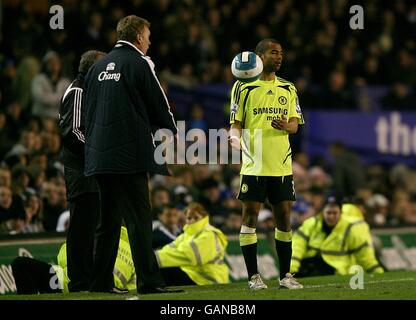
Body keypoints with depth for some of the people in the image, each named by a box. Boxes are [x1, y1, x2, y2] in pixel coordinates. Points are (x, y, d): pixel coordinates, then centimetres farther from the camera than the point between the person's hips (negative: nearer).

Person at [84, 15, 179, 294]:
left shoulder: (99, 66, 14)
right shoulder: (139, 63, -6)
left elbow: (89, 110, 17)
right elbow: (159, 105, -3)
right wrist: (173, 131, 15)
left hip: (100, 154, 7)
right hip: (130, 154, -7)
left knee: (108, 220, 12)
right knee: (139, 219, -7)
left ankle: (100, 282, 12)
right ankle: (149, 281, -10)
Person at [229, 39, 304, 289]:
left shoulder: (288, 89, 13)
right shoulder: (244, 87, 2)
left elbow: (295, 124, 9)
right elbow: (236, 123, 2)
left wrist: (286, 126, -14)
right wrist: (235, 137, -20)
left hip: (282, 165, 3)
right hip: (253, 164, -3)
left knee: (284, 217, 4)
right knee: (250, 216, -4)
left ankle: (285, 275, 12)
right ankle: (253, 276, 2)